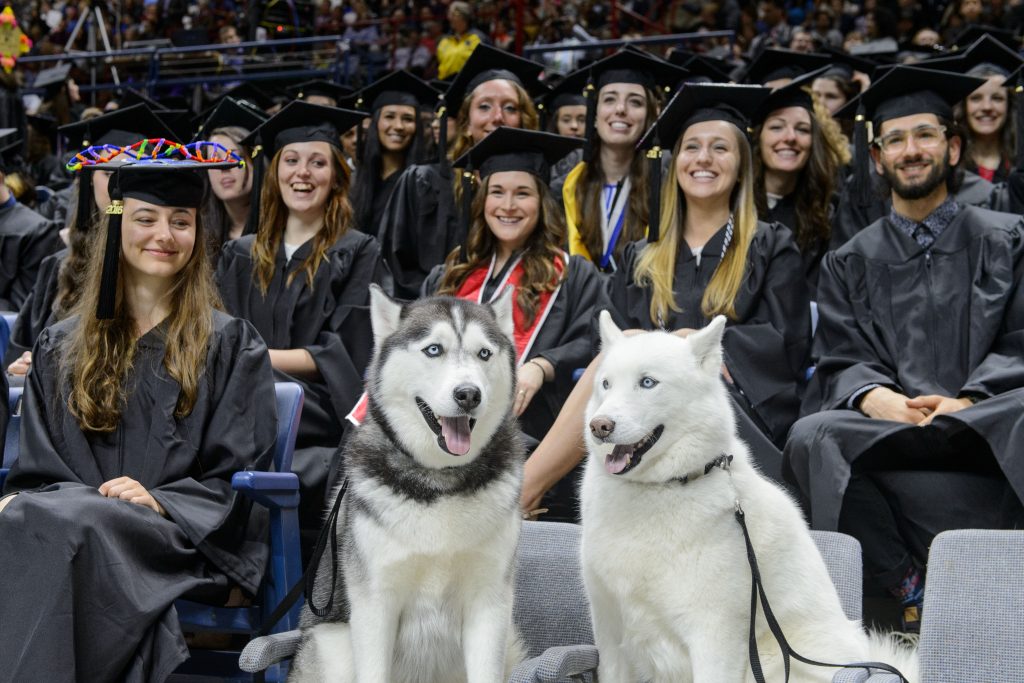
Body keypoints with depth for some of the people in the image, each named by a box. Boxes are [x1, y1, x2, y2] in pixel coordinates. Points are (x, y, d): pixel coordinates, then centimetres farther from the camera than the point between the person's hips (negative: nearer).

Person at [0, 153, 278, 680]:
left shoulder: (229, 345, 12)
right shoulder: (60, 348, 21)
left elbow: (235, 483, 4)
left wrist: (158, 501, -14)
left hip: (185, 548, -2)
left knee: (65, 526, -34)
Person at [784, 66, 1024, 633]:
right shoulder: (850, 262, 21)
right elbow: (841, 362, 9)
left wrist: (966, 401, -14)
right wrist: (880, 399, -14)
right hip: (888, 431, 2)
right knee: (812, 437, -31)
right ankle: (913, 585, -26)